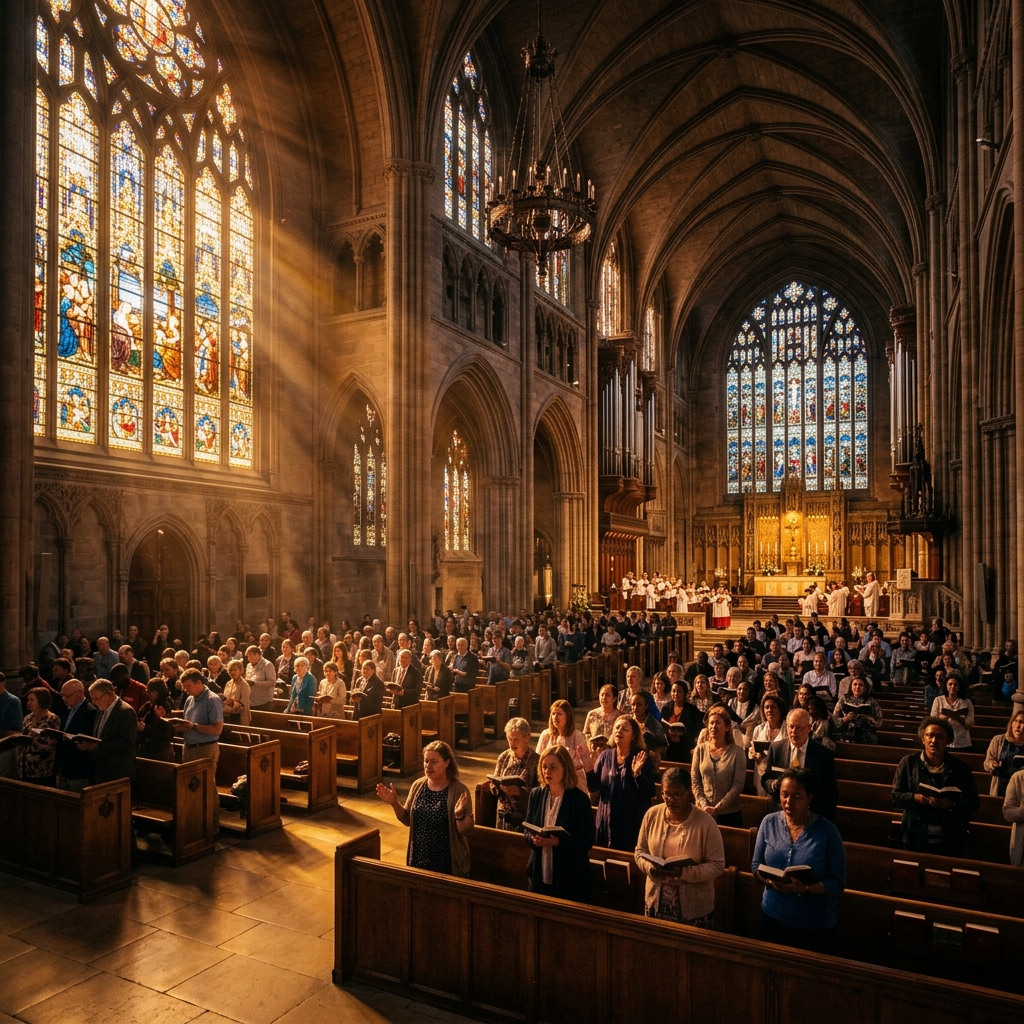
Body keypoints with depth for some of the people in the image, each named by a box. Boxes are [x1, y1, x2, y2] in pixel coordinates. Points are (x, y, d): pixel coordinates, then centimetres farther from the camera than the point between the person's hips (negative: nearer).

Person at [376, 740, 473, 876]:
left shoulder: (459, 790, -15)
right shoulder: (418, 785, -2)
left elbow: (465, 830, -14)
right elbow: (407, 820, 8)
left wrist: (459, 815, -33)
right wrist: (394, 803, -8)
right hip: (419, 859, 4)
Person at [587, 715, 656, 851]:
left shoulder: (642, 759, -7)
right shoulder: (605, 755, 2)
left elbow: (650, 793, -13)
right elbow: (593, 787, 2)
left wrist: (637, 773, -27)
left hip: (633, 823, -3)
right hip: (607, 820, 3)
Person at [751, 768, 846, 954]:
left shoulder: (827, 831, -14)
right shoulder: (769, 822, -4)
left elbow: (837, 883, -12)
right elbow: (756, 864, 4)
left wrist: (805, 889, -28)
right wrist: (769, 880, -17)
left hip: (815, 925, -3)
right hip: (773, 917, 3)